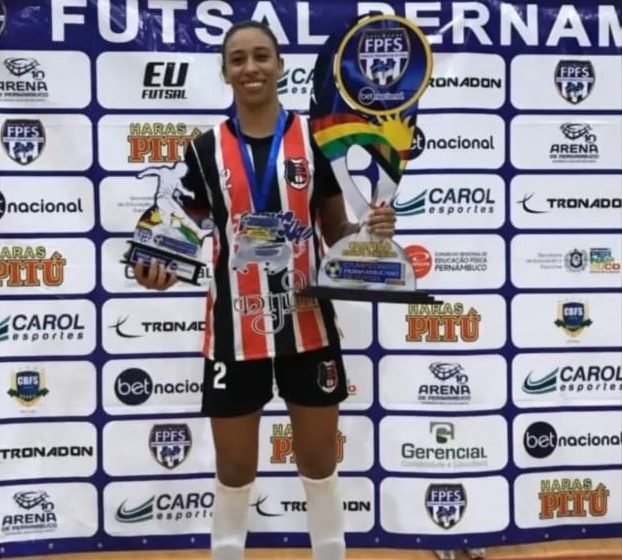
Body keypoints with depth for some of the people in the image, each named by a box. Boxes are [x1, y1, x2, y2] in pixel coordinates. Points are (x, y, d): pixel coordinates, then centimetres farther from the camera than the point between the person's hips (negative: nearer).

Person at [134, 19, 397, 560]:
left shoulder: (314, 137, 0)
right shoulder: (206, 148, 0)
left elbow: (336, 233, 4)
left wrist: (373, 228, -17)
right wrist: (163, 270, -16)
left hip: (308, 325, 0)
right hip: (236, 328, 0)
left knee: (319, 463, 15)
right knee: (235, 471, 14)